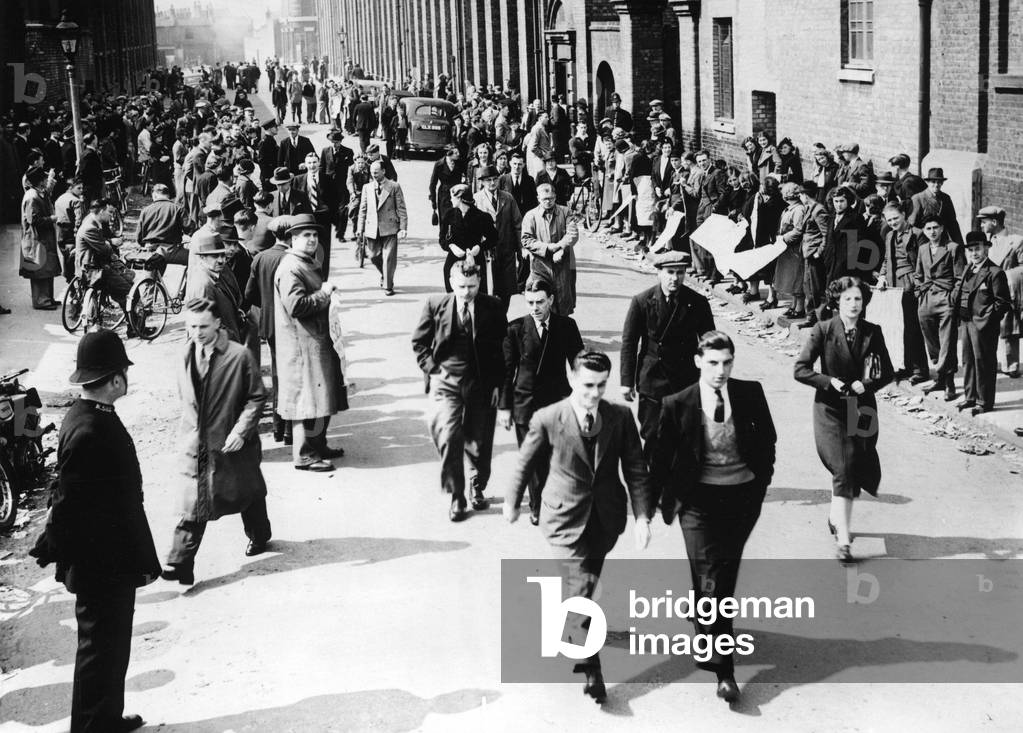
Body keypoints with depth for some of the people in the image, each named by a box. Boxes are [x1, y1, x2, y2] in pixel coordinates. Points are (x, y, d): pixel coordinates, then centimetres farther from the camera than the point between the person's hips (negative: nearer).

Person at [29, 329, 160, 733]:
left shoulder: (90, 417, 5)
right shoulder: (89, 432, -28)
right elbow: (69, 505, -25)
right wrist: (51, 550, -12)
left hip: (111, 561, 10)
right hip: (103, 565, -10)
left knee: (111, 644, 22)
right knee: (101, 648, 4)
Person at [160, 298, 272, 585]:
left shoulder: (239, 356, -14)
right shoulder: (186, 357, 3)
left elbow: (257, 397, -9)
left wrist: (241, 431, -17)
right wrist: (188, 434, 12)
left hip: (233, 444, -2)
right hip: (196, 445, 3)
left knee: (248, 493, 18)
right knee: (194, 506, -4)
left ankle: (258, 535, 45)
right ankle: (180, 564, -7)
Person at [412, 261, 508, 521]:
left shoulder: (492, 307, -3)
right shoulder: (435, 305, -3)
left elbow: (503, 348, 3)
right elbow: (419, 342, 8)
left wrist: (498, 382, -2)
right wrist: (432, 369, -3)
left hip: (482, 383, 1)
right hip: (446, 381, -1)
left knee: (479, 441, 9)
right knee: (448, 438, -12)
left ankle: (477, 489, 32)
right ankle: (456, 497, 1)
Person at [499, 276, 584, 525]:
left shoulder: (566, 326, 0)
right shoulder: (516, 329, -2)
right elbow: (507, 370, 3)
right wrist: (504, 406, 2)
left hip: (558, 401, 0)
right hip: (525, 403, 0)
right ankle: (537, 506, 20)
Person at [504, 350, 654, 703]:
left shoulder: (620, 417, -7)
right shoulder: (547, 419, -15)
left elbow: (635, 470, -2)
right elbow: (525, 463, 0)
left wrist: (643, 515, -10)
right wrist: (512, 501, 12)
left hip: (606, 518, 4)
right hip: (566, 518, -4)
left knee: (585, 581, 20)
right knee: (579, 590, -8)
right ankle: (590, 668, -1)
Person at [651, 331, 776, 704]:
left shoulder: (750, 394, -6)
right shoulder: (677, 405, -12)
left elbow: (766, 438, 10)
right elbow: (661, 457, -1)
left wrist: (762, 479, 9)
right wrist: (665, 500, 3)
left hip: (743, 497, 3)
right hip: (699, 500, -3)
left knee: (726, 572, 17)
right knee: (710, 580, -6)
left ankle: (705, 621, 45)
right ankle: (723, 669, -2)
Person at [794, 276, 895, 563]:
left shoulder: (872, 333, 1)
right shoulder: (823, 330, -7)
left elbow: (887, 372, 7)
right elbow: (800, 369, -7)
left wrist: (867, 384, -12)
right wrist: (830, 382, -18)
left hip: (862, 408, 4)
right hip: (830, 409, -3)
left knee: (849, 470, 10)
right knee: (843, 469, -13)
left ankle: (836, 517, 36)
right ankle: (843, 539, -13)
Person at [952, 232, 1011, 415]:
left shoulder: (995, 273, -12)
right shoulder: (967, 270, 12)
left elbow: (1003, 303, -13)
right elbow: (958, 290, 23)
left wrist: (986, 319, -15)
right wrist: (957, 310, 8)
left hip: (983, 326, -8)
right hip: (966, 323, 8)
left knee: (983, 363, -1)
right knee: (968, 361, 15)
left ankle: (984, 402, 7)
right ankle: (970, 397, 27)